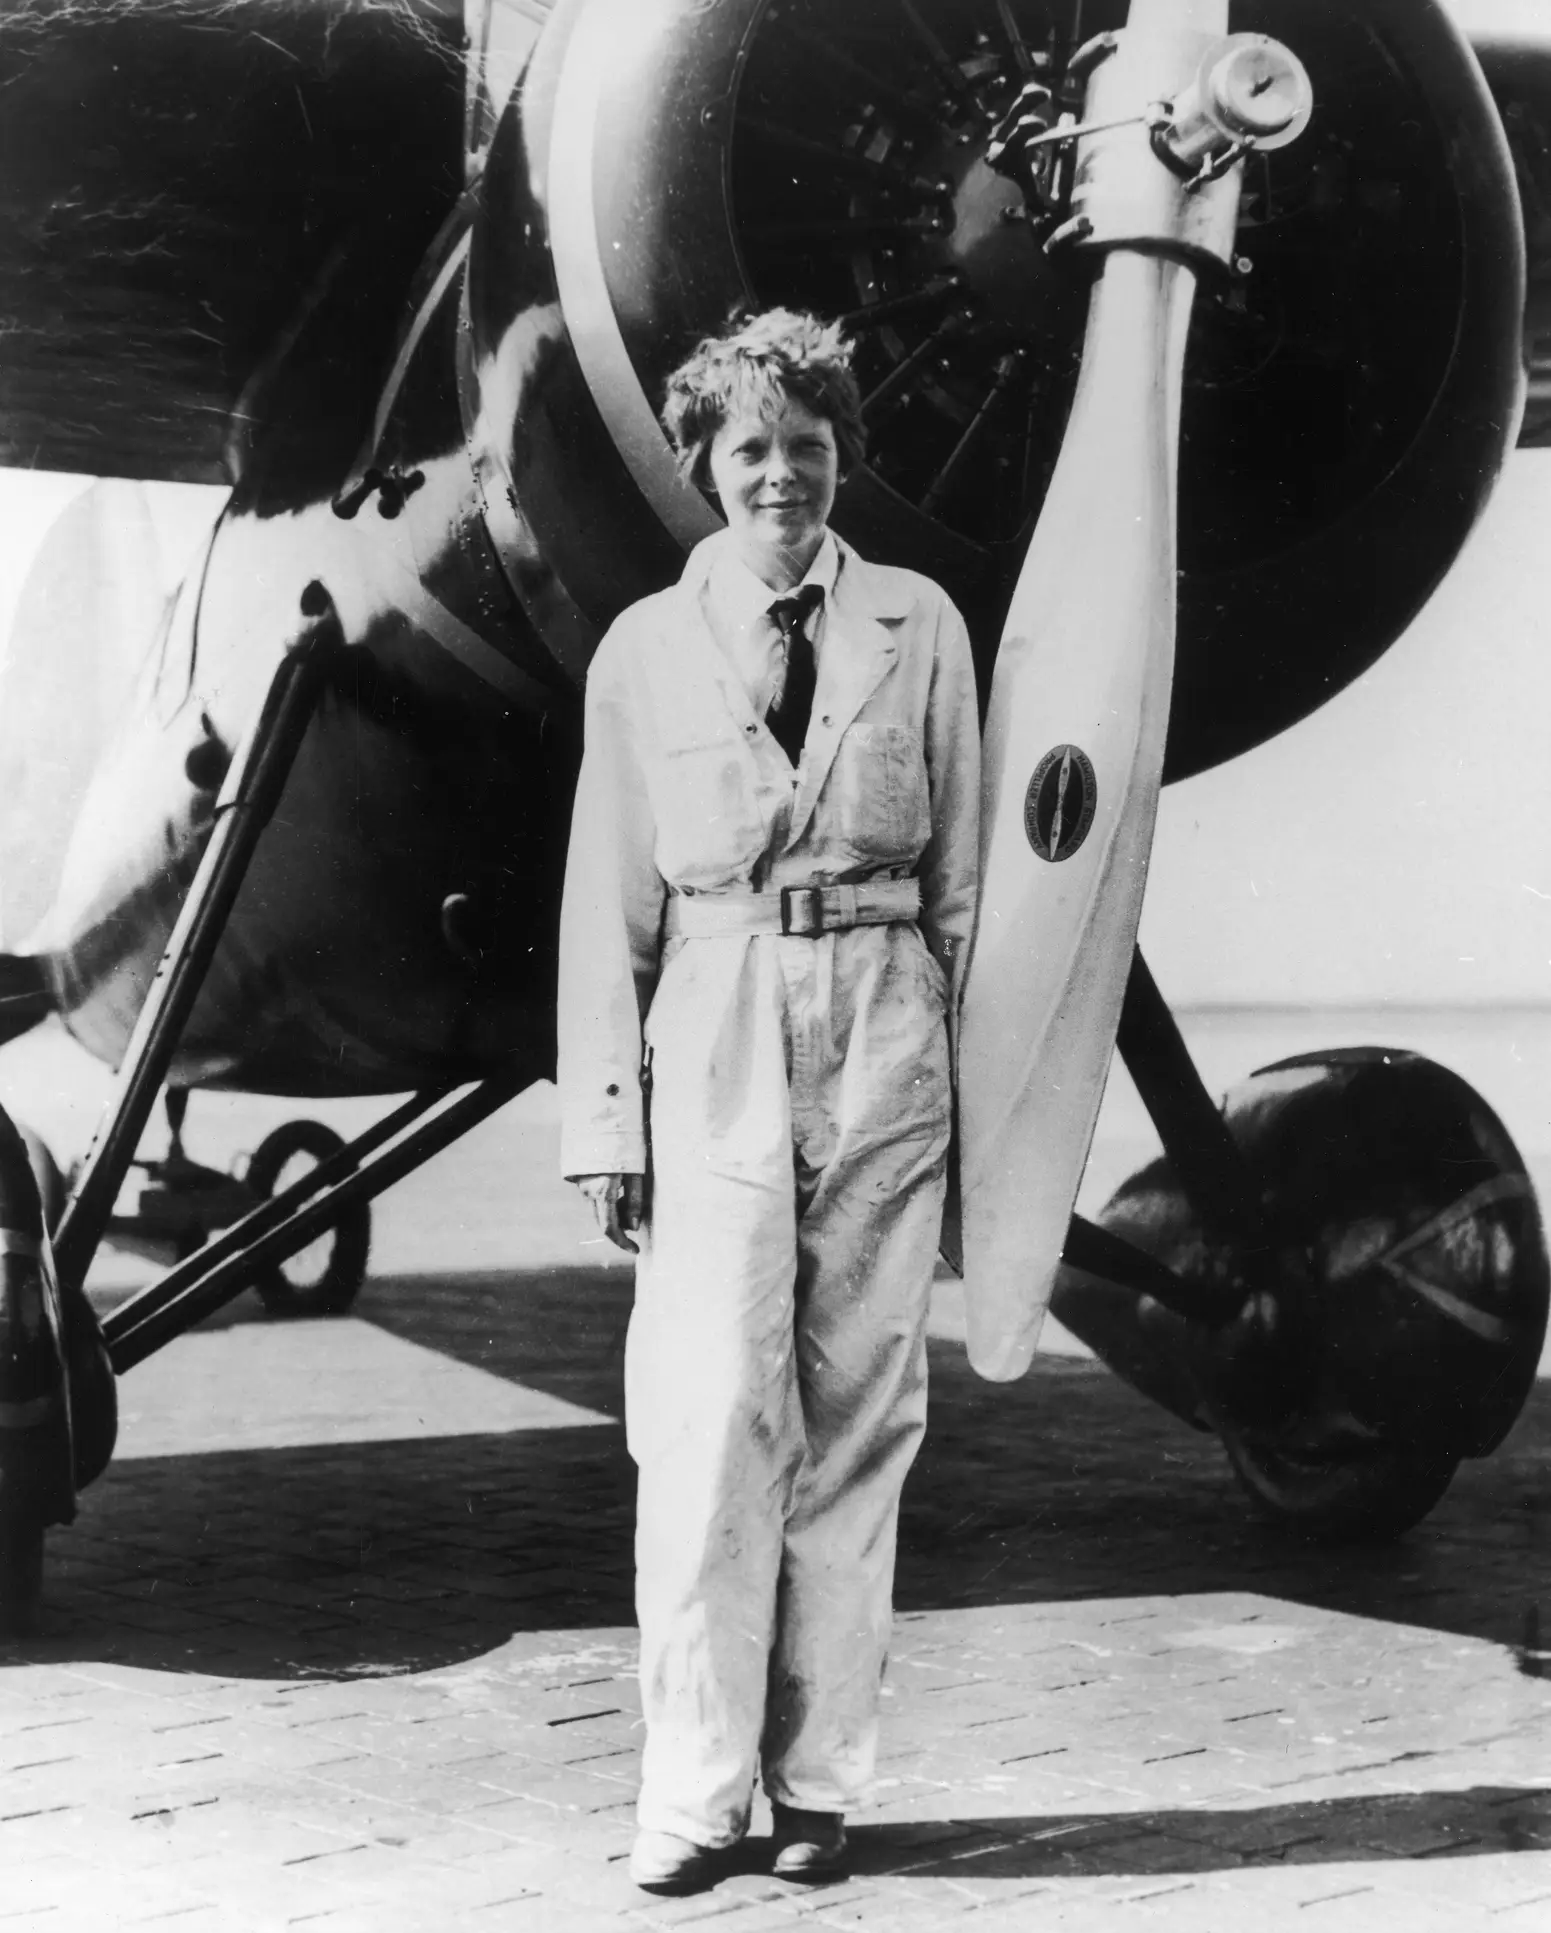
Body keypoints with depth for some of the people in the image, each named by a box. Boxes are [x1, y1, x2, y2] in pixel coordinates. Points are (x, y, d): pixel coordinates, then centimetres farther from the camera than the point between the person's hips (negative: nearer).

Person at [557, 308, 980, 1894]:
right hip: (715, 1056, -1)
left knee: (856, 1418, 4)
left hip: (885, 1049, 1)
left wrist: (972, 1074, 5)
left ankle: (819, 1778, 14)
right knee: (712, 1419, -6)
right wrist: (606, 1123, 1)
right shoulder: (644, 652, 5)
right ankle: (691, 1790, 3)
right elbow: (609, 911, 5)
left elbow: (958, 876, 9)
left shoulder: (920, 629, 6)